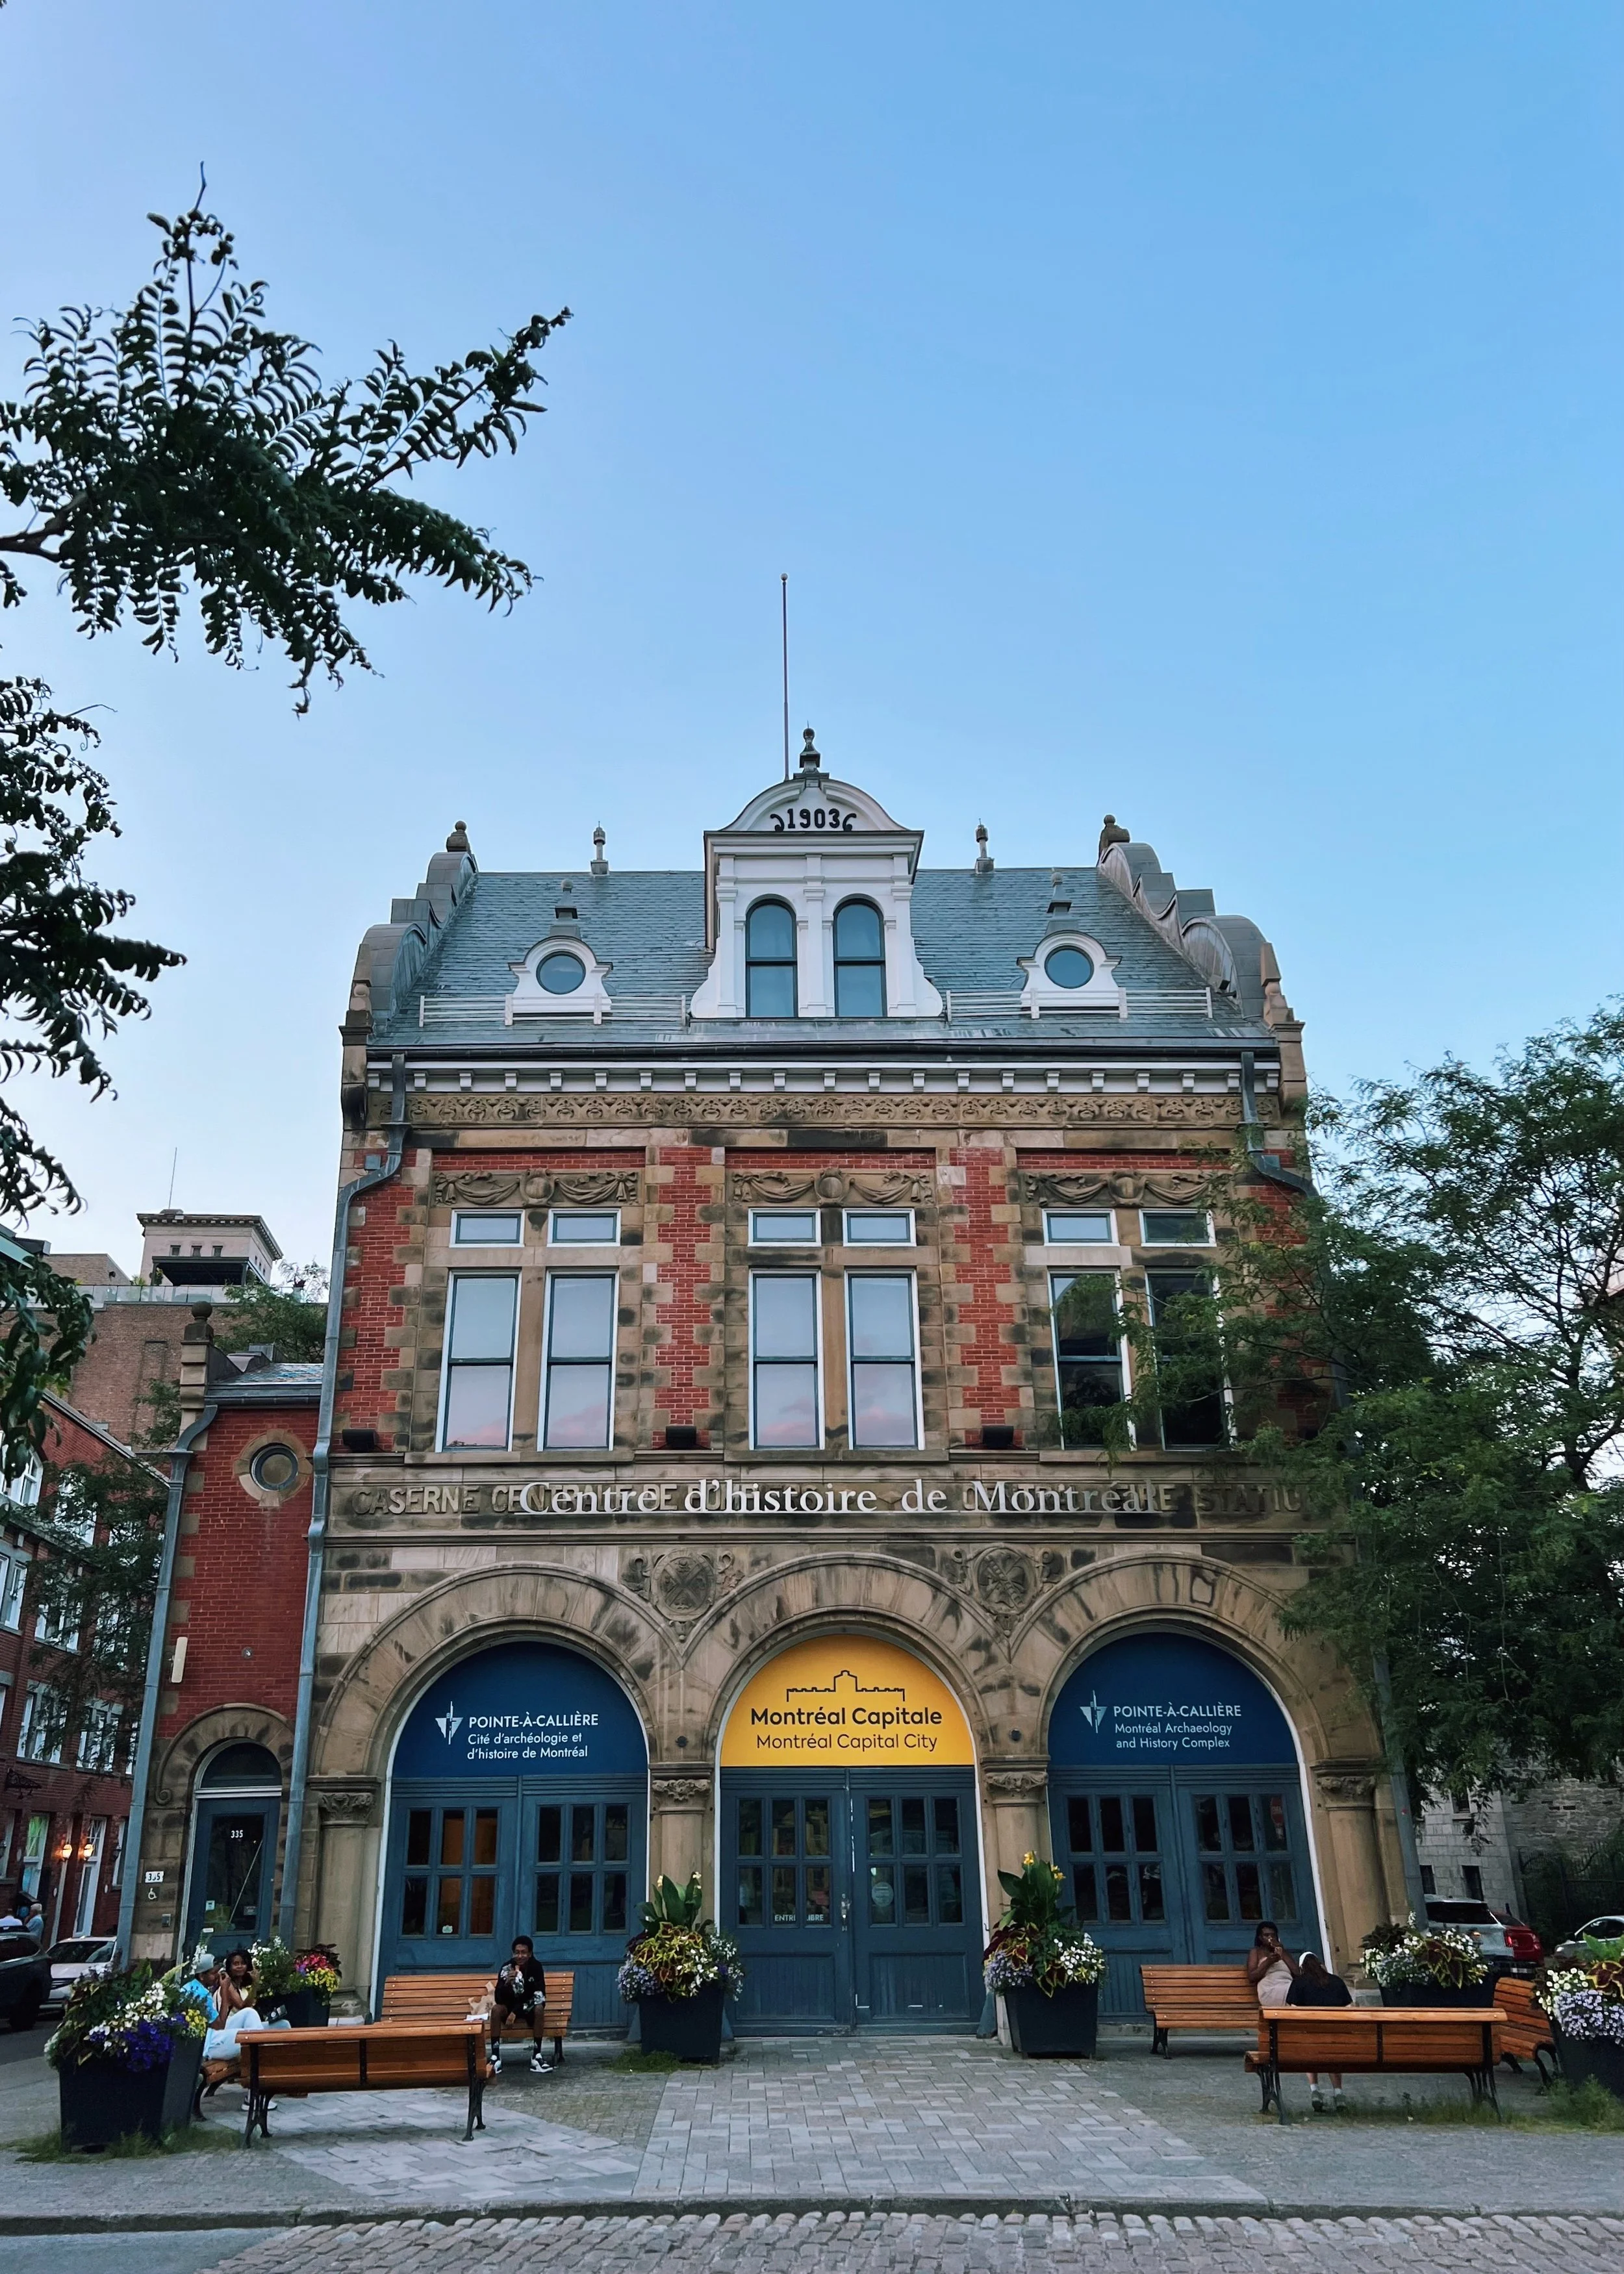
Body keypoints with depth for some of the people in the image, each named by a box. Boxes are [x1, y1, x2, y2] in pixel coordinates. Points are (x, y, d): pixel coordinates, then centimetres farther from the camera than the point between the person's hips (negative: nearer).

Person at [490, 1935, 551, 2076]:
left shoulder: (536, 1968, -15)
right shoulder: (507, 1968, -16)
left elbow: (540, 1998, -21)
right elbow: (499, 1999, -22)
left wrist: (517, 2011, -29)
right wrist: (507, 1983, -42)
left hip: (529, 2010, -1)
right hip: (509, 2008, 1)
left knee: (539, 2008, -33)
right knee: (496, 2009, -30)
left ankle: (536, 2056, -27)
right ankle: (495, 2058, -29)